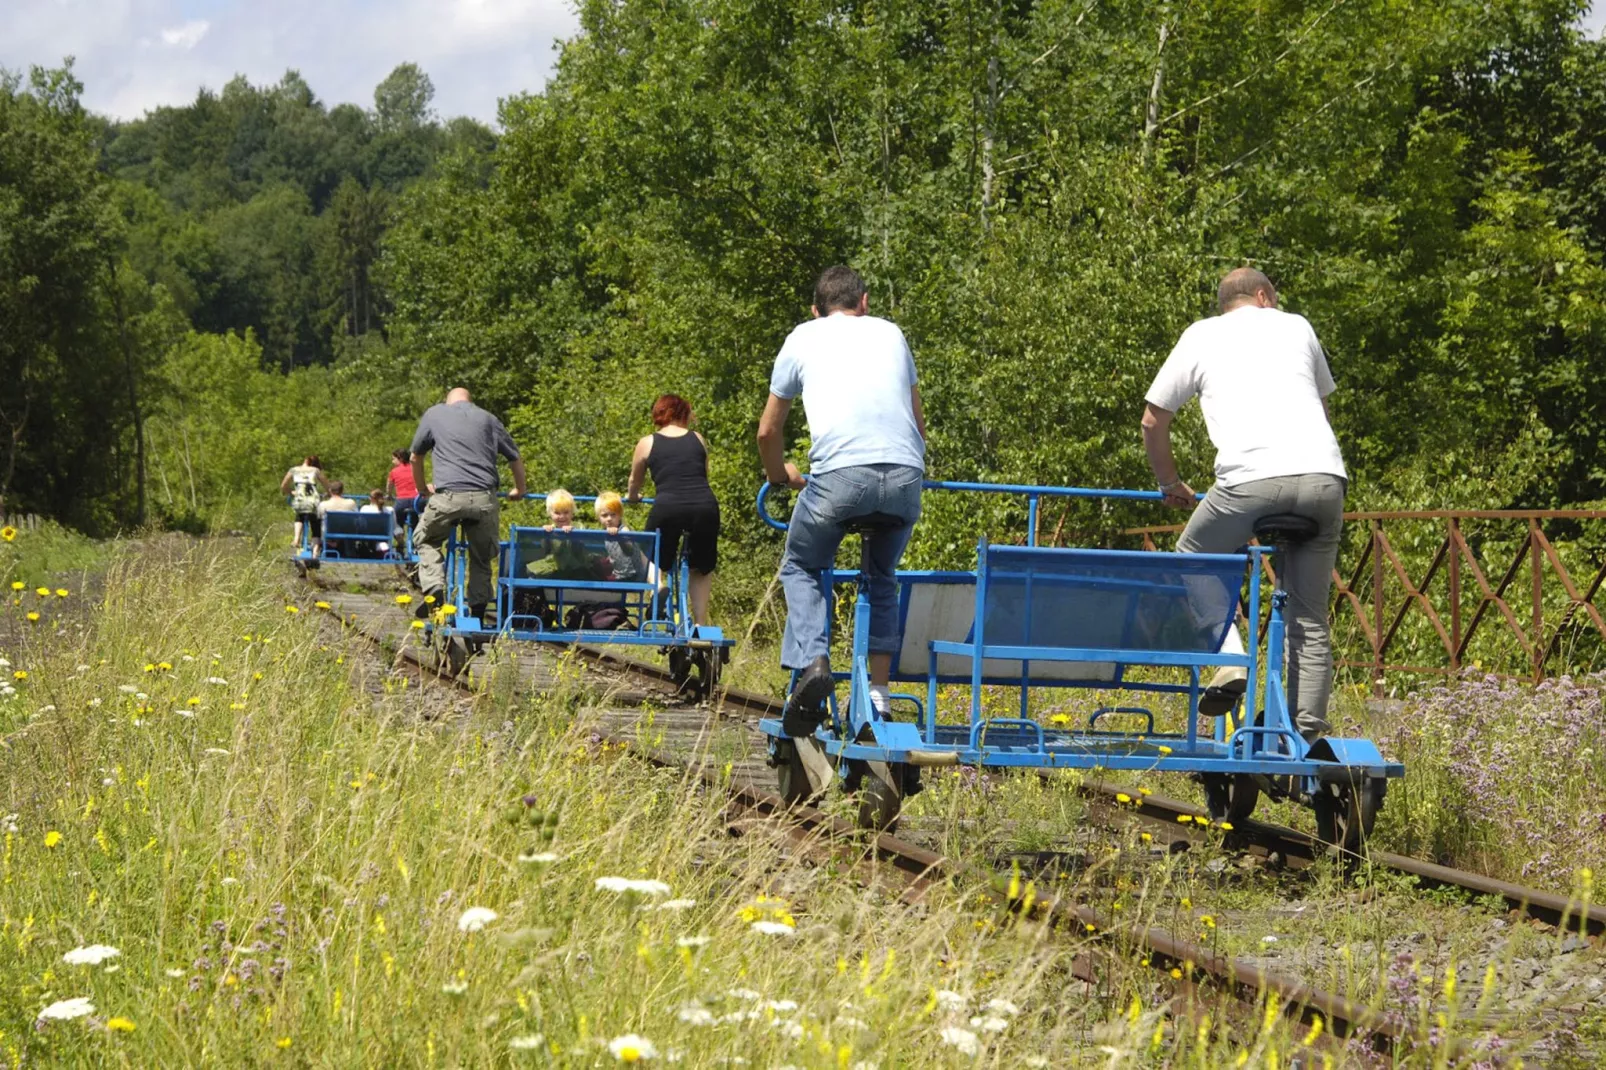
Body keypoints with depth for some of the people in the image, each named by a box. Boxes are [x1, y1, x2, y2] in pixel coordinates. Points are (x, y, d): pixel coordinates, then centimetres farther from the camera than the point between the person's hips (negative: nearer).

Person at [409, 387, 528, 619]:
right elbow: (515, 458, 24)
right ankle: (477, 614, 10)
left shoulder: (434, 414, 17)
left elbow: (415, 457, 25)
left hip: (448, 496, -1)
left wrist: (421, 487, 42)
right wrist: (519, 491, 40)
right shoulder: (487, 419, 20)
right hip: (484, 499, 1)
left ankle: (433, 587, -1)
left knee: (426, 540, 22)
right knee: (481, 558, 17)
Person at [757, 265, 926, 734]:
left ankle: (814, 663, -4)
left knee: (802, 568, 20)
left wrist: (781, 474, 45)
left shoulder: (803, 338, 20)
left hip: (840, 473, -3)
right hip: (906, 475, 3)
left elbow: (768, 432, 27)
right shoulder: (890, 333, 26)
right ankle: (878, 691, 16)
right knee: (881, 578, 26)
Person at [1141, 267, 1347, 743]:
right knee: (1309, 617, 12)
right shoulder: (1296, 326, 25)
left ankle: (1227, 662, -2)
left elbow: (1152, 422, 22)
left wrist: (1170, 484, 36)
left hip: (1252, 478, -3)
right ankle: (1307, 734, 8)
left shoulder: (1201, 336, 19)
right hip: (1325, 475, 3)